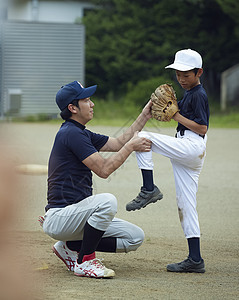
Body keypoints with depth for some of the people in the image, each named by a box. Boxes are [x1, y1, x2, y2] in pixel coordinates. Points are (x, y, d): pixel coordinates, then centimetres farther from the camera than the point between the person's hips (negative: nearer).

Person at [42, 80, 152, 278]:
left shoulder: (82, 134, 17)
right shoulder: (71, 133, -14)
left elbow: (118, 144, 22)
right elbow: (104, 169, -19)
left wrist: (144, 116, 17)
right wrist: (131, 146, -10)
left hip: (75, 214, 10)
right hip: (59, 217, -10)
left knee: (135, 237, 2)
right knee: (107, 201, -36)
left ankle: (71, 247, 10)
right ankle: (85, 262, -20)